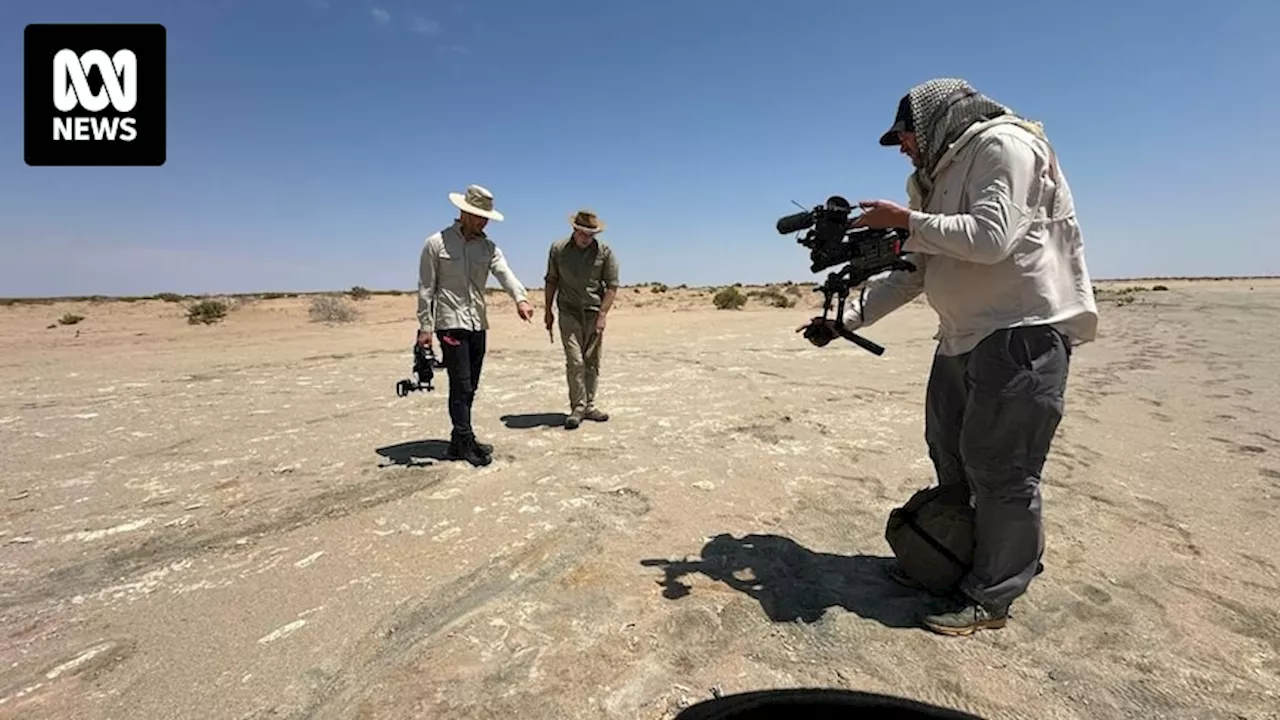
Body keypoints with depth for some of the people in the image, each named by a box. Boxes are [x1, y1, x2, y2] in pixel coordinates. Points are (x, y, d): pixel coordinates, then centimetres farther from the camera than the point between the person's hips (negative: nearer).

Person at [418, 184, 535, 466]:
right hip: (451, 323, -6)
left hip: (478, 324, 6)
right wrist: (425, 326, -9)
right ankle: (466, 442, 1)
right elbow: (425, 288, -4)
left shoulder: (488, 247, 7)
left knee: (470, 387, 11)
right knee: (461, 385, -7)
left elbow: (505, 273, -12)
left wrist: (520, 298, -32)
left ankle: (460, 441, 22)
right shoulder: (436, 243, -5)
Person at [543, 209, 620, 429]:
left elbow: (612, 286, -3)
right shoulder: (558, 249, 0)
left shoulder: (605, 252, -4)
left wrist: (602, 315, -11)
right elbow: (551, 281, 10)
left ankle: (589, 406, 16)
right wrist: (548, 311, 9)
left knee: (592, 361, 5)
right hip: (569, 312, -1)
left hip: (595, 312, 1)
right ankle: (577, 407, -1)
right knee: (574, 360, -9)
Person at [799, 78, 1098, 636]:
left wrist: (905, 221, -13)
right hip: (963, 337, 9)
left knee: (1001, 469, -3)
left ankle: (991, 596, 11)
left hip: (1023, 332, -9)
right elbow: (910, 274, 14)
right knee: (951, 459, 14)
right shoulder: (933, 179, 17)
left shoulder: (1004, 145, -7)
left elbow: (991, 236, -23)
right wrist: (844, 320, 6)